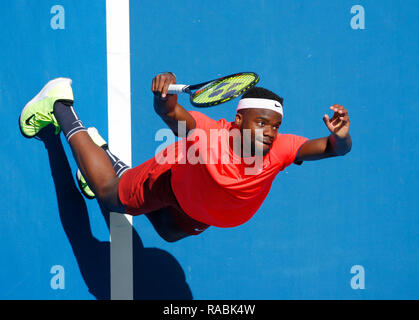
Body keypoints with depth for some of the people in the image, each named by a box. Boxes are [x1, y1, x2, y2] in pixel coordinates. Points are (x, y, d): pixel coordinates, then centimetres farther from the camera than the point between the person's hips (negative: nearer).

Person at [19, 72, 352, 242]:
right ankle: (60, 105, 35)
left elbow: (330, 148, -47)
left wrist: (339, 139, -69)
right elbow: (171, 114, -53)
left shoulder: (280, 149, -38)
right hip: (172, 180, -5)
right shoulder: (210, 133, -44)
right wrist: (164, 98, -75)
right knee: (109, 193, 18)